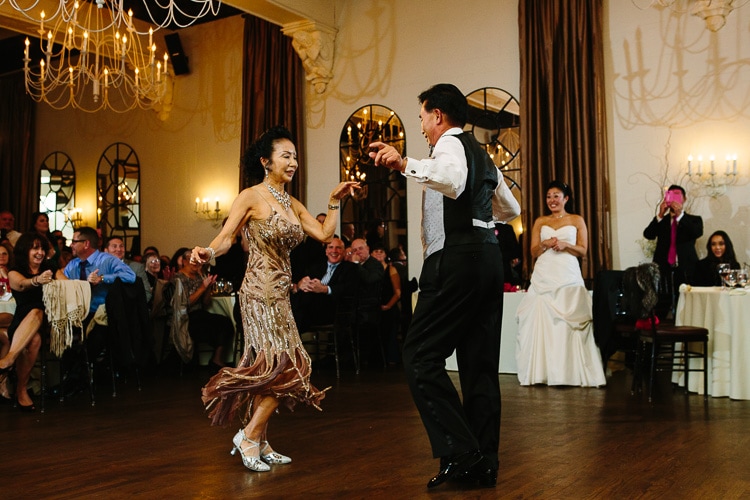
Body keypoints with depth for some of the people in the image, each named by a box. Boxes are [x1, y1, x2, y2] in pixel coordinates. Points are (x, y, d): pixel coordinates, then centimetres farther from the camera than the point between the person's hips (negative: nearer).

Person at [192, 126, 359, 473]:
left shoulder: (293, 205, 14)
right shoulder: (251, 197, -7)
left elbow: (324, 234, 9)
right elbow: (225, 237, -13)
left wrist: (335, 200, 9)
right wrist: (208, 252, -33)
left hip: (280, 293, 8)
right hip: (260, 291, -8)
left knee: (270, 368, 8)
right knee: (286, 365, -11)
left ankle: (258, 443, 15)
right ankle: (249, 436, 0)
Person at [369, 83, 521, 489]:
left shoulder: (449, 144, -2)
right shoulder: (481, 152, 25)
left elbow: (453, 180, -27)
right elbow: (510, 209, 34)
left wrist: (405, 164, -33)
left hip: (457, 260, -9)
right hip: (488, 257, 9)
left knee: (421, 356, -8)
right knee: (479, 361, 10)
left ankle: (459, 452, -10)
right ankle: (484, 462, 15)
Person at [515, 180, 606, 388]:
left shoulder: (577, 220, 10)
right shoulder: (540, 222, 15)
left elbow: (583, 250, 5)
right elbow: (533, 251, 9)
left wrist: (565, 245, -12)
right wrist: (545, 244, -11)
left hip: (568, 277, -2)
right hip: (544, 278, 2)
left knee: (568, 324, -10)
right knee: (541, 322, -7)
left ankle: (571, 372, -6)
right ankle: (542, 372, -4)